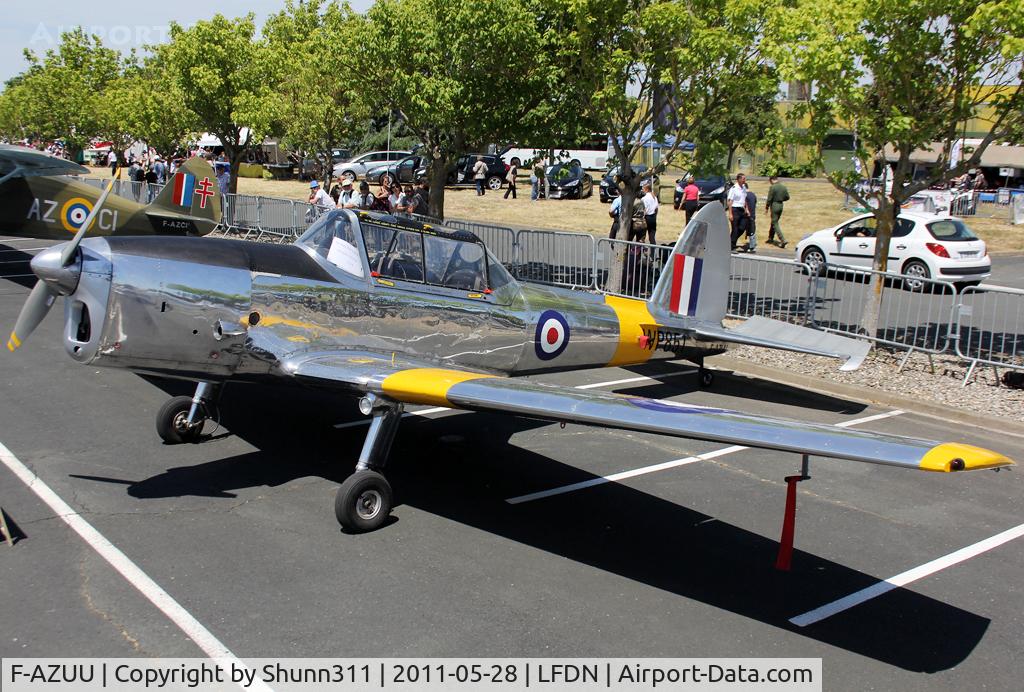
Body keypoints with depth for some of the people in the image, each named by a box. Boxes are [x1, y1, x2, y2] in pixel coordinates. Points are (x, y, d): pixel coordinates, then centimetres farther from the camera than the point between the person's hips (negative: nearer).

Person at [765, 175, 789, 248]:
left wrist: (766, 207, -3)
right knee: (774, 222, 21)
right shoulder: (784, 187, 5)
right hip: (781, 205, 7)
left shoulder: (772, 187, -15)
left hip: (774, 206, -7)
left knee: (775, 224, -4)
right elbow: (787, 197, 10)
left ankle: (783, 240, -14)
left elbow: (769, 199, -14)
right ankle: (771, 238, 32)